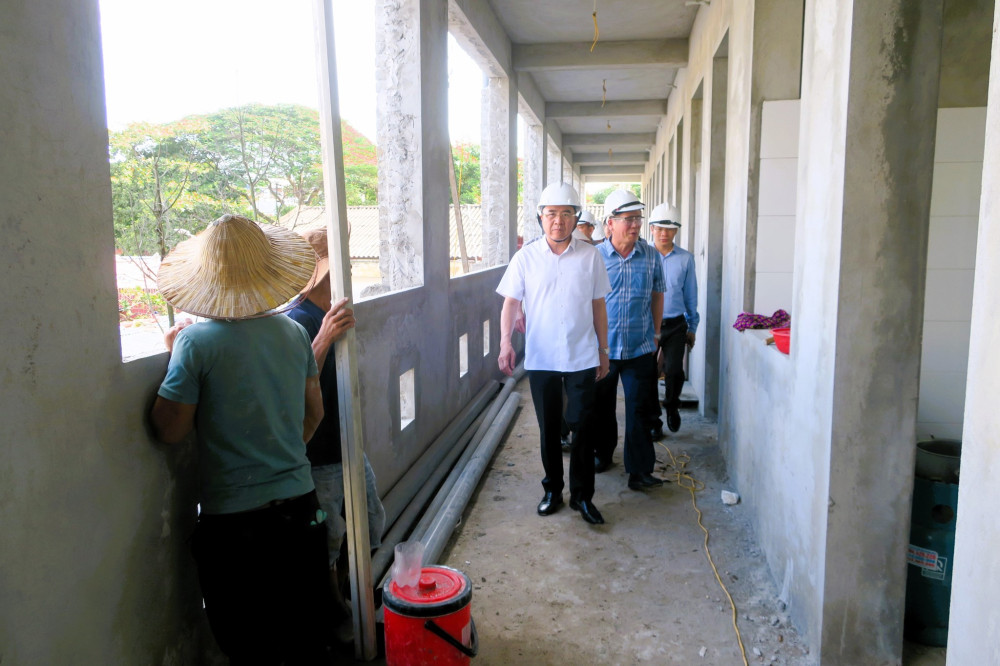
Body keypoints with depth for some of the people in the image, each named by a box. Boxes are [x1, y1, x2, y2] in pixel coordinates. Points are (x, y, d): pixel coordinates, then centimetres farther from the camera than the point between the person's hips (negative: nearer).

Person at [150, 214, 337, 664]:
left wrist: (175, 356, 2)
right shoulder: (293, 332, -1)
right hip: (300, 507, 4)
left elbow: (170, 429, -9)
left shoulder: (195, 342, -15)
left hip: (233, 520, -4)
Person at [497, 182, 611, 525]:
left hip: (582, 357, 0)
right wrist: (506, 342, -15)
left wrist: (603, 350, 8)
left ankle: (582, 495, 17)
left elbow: (598, 306, 7)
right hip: (541, 358, 0)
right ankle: (552, 490, 28)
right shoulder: (526, 257, 0)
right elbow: (511, 303, -1)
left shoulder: (590, 256, 2)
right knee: (549, 428, 11)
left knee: (583, 426, 2)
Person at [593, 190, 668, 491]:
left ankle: (640, 469, 7)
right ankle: (602, 454, 33)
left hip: (640, 349, 0)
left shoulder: (651, 255, 2)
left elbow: (657, 295, 12)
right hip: (602, 347, 0)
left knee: (638, 409, 0)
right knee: (601, 406, 14)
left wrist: (656, 333, 11)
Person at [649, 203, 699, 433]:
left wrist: (692, 327, 13)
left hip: (675, 325, 1)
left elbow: (690, 294, 11)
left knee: (674, 371, -8)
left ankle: (671, 406, 24)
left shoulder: (686, 259, 5)